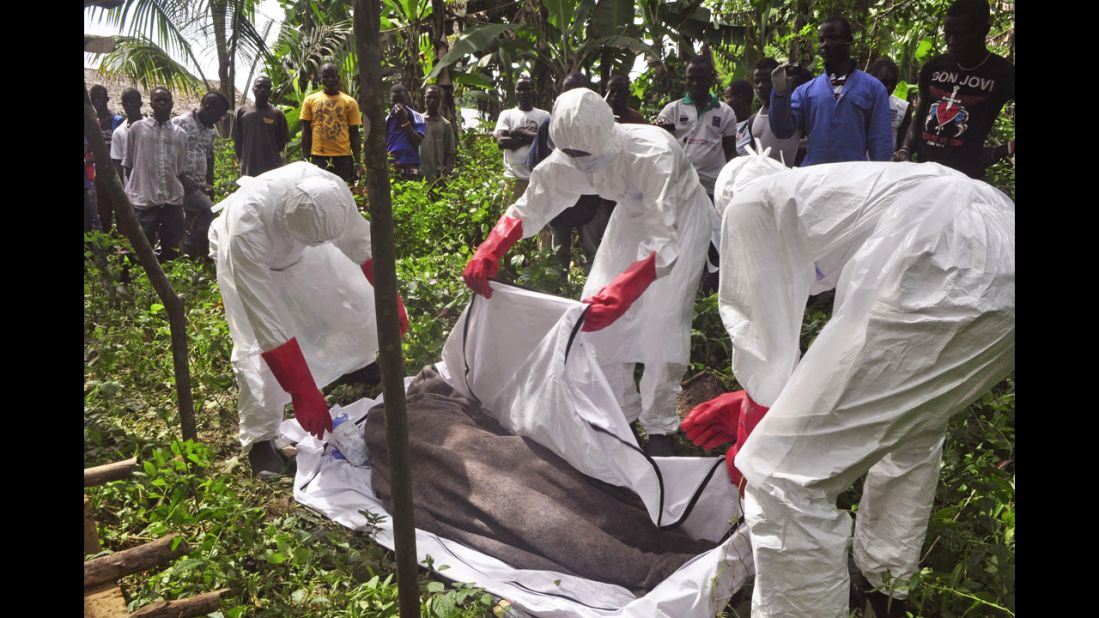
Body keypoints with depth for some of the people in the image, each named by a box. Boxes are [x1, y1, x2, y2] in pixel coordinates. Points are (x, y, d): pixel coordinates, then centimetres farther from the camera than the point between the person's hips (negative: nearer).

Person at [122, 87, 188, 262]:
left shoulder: (180, 134, 8)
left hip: (173, 201, 2)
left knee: (171, 252, 7)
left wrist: (177, 193, 12)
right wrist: (134, 189, 7)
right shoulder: (137, 128, 1)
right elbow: (128, 165, 8)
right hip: (142, 201, -2)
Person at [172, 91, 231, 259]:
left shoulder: (210, 130, 15)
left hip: (199, 186, 8)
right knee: (210, 211, -20)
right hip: (181, 184, -8)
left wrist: (210, 184, 18)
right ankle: (191, 246, -6)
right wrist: (182, 178, -17)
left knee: (192, 221, 9)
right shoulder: (180, 123, -8)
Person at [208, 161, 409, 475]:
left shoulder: (332, 190, -38)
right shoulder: (244, 232, -47)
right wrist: (303, 394, -40)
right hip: (247, 252, -4)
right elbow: (267, 324, -43)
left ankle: (355, 364, 37)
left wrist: (390, 299, -10)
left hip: (296, 239, 4)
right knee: (257, 346, -18)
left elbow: (362, 242, -17)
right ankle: (259, 439, 1)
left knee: (358, 301, 5)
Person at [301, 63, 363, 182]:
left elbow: (354, 134, 5)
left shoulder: (350, 102, 5)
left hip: (343, 157, 0)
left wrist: (357, 161, -2)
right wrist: (305, 159, 1)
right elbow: (306, 132, 8)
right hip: (318, 157, 1)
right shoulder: (310, 100, 7)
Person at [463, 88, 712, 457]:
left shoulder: (653, 155, -41)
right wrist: (487, 255, -28)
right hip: (635, 212, 6)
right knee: (597, 304, -2)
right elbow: (528, 207, -13)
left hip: (680, 212, -6)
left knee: (662, 316, -18)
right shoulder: (569, 159, -22)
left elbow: (662, 244, -46)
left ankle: (659, 428, -1)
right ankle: (622, 412, 14)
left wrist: (619, 293, -59)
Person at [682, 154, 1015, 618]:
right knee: (913, 432, 35)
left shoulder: (748, 201, 15)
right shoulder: (834, 194, 36)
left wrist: (750, 449, 24)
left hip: (944, 279, -10)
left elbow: (762, 341, 12)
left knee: (785, 480, -3)